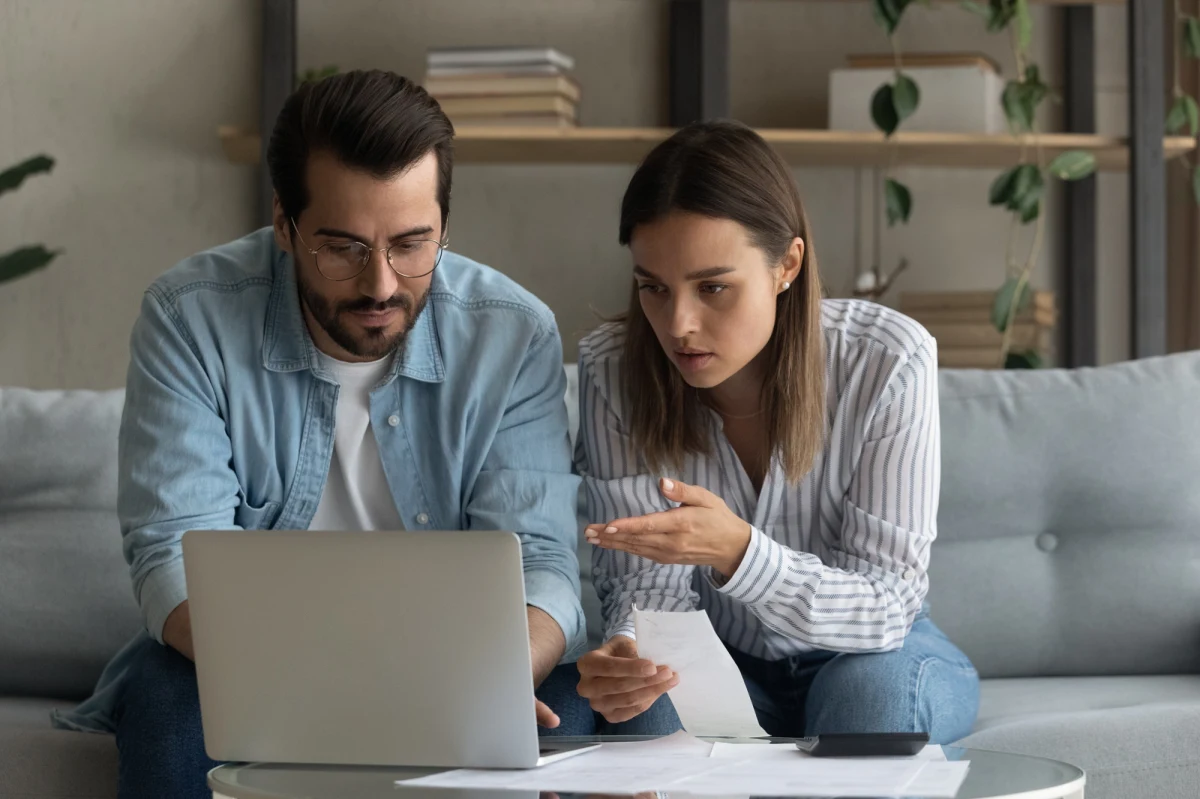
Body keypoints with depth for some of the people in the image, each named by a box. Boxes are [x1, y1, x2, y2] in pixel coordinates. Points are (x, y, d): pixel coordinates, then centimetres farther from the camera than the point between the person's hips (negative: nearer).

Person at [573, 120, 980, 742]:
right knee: (651, 705, -33)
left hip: (881, 655, 0)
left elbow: (883, 610, -23)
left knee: (869, 689, -34)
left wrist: (735, 551, -42)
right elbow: (646, 582, -14)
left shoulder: (887, 363, -24)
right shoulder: (613, 370, -17)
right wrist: (626, 655, -40)